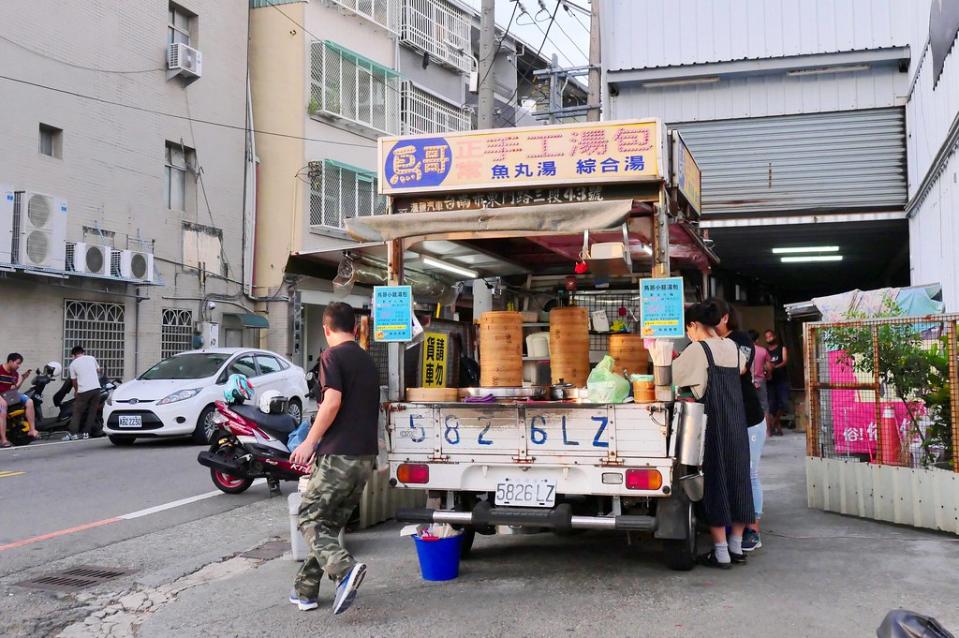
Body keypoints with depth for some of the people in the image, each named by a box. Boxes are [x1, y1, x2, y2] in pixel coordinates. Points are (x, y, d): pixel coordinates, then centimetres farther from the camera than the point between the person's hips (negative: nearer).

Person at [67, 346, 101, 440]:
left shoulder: (73, 364, 5)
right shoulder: (91, 358, 11)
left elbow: (74, 380, 12)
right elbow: (98, 370, 27)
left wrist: (76, 391, 29)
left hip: (83, 391, -3)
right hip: (96, 388, 3)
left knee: (77, 412, 7)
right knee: (92, 411, 10)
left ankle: (74, 433, 0)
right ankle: (86, 433, 8)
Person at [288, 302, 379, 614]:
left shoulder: (333, 355, -7)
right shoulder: (367, 360, 18)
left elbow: (333, 400, -20)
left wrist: (310, 441, -14)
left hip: (338, 454, -8)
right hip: (366, 455, 8)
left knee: (310, 519, -1)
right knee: (331, 523, 14)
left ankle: (345, 569, -23)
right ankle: (305, 590, 18)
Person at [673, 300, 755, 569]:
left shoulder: (698, 349, -11)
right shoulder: (732, 346, 9)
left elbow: (670, 374, -6)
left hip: (714, 425, -6)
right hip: (737, 424, 7)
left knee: (715, 481, -1)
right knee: (737, 478, 12)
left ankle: (721, 552, 1)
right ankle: (736, 546, 21)